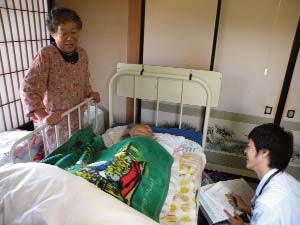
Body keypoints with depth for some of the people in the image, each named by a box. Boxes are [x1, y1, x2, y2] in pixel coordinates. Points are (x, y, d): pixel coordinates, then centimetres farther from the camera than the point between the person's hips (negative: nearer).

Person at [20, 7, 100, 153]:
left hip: (77, 115, 6)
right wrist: (43, 116, -34)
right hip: (56, 119, -5)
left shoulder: (82, 54, -1)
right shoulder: (45, 55, -20)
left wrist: (90, 94, -2)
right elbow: (28, 88, -25)